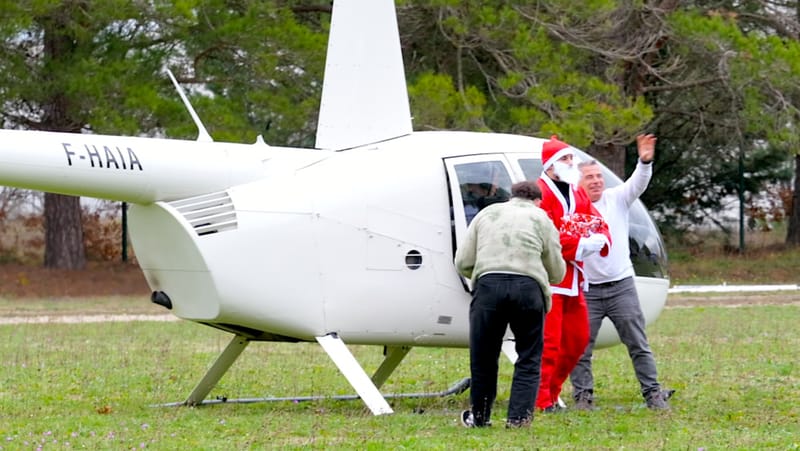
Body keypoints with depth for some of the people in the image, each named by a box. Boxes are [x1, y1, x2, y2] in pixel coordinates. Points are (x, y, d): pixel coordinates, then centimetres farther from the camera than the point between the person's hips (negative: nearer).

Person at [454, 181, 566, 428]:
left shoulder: (486, 213, 22)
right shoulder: (541, 219, 18)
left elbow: (462, 263, 15)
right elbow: (557, 273, 17)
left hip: (487, 285, 1)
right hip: (528, 287, -1)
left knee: (483, 356, 13)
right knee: (528, 359, 10)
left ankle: (479, 416, 23)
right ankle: (518, 417, 3)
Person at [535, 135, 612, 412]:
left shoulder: (577, 193, 19)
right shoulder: (539, 192, -9)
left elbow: (598, 223, 14)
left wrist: (601, 240, -10)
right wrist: (580, 245, -23)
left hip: (573, 279, 9)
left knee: (577, 340, 13)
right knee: (548, 342, -11)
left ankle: (552, 391, 25)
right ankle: (541, 400, -7)